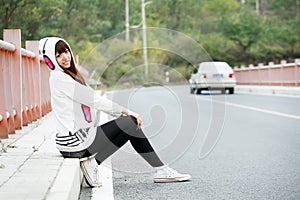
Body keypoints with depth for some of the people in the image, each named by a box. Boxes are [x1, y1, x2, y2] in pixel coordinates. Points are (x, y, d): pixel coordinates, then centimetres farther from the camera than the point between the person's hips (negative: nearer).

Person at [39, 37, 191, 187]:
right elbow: (92, 99, -14)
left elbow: (93, 100, 15)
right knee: (130, 123, -9)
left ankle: (160, 170, 5)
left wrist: (123, 113, 4)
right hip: (74, 140, -9)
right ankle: (93, 162, -3)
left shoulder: (70, 75, 18)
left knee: (132, 122, 6)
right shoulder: (57, 77, -12)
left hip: (82, 134, 9)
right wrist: (125, 111, -9)